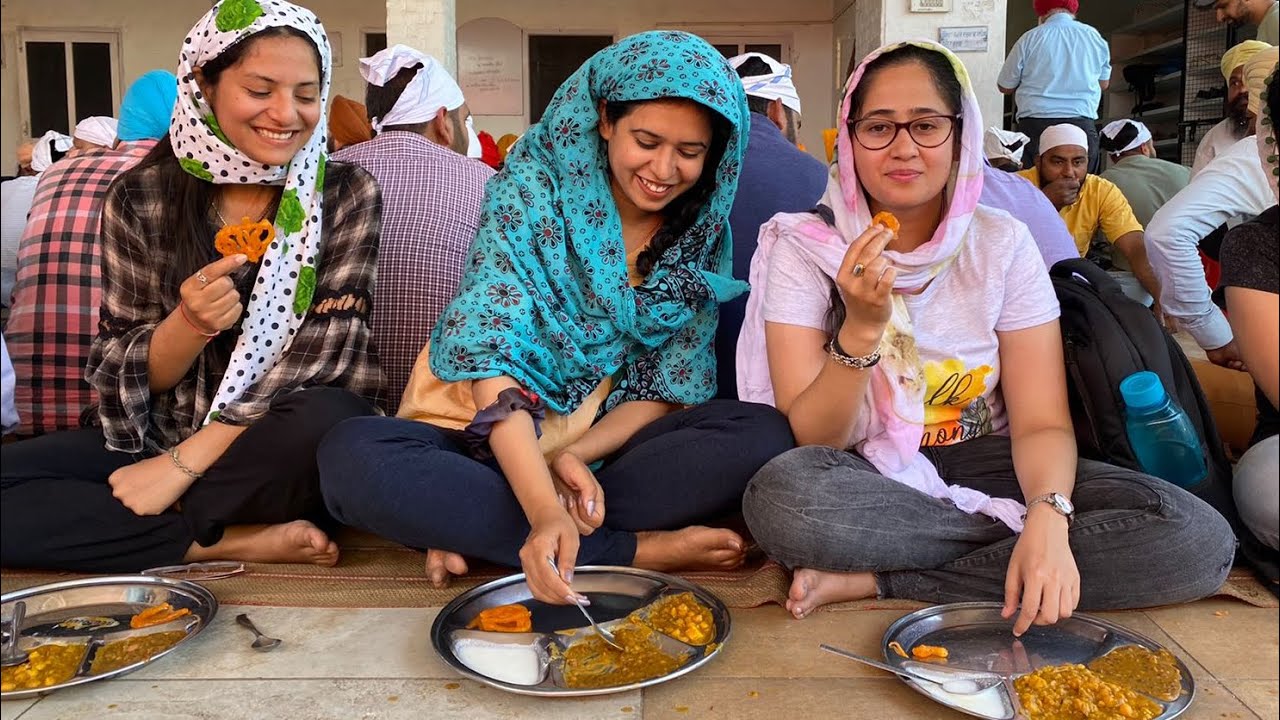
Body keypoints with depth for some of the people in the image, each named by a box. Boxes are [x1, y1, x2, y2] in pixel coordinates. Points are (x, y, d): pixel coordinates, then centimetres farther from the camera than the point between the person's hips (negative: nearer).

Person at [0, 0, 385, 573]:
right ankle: (234, 542, -17)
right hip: (157, 437, 3)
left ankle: (153, 527, -12)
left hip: (277, 450, -2)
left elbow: (326, 355, -13)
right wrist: (191, 322, -24)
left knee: (322, 420, -37)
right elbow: (130, 375, -1)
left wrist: (184, 462, -18)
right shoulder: (140, 198, -2)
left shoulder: (346, 195, -6)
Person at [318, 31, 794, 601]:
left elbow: (666, 386, -1)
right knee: (353, 455, -31)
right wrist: (544, 508, -36)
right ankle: (639, 550, -26)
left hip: (611, 444, 3)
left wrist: (574, 455, -20)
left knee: (762, 434, -23)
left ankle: (475, 529, -23)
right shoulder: (532, 188, -11)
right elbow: (491, 354, -22)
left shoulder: (703, 235, 0)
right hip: (494, 441, -2)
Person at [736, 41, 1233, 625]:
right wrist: (862, 327, -29)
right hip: (866, 477, -2)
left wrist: (1049, 514, -29)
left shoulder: (1003, 244, -3)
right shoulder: (804, 246, -9)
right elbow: (812, 441, -13)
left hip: (980, 465, 3)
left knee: (1201, 539, -20)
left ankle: (873, 581, -19)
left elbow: (1041, 422, -7)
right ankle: (1019, 538, -15)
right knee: (780, 494, -38)